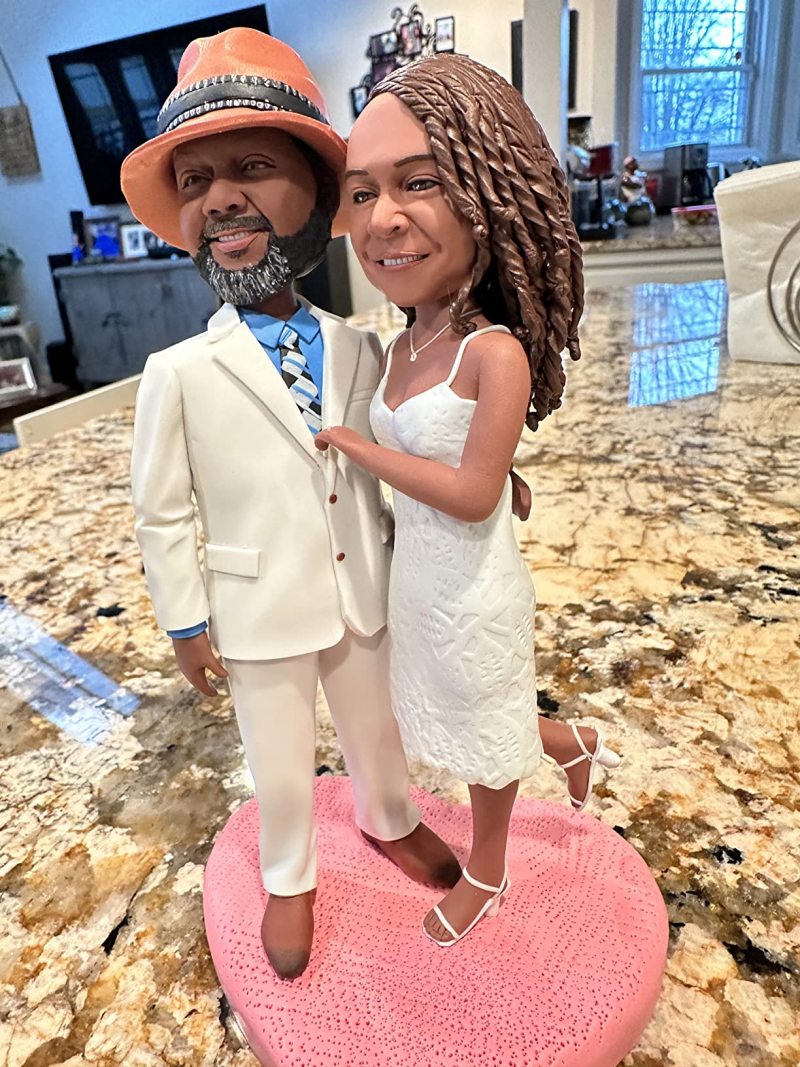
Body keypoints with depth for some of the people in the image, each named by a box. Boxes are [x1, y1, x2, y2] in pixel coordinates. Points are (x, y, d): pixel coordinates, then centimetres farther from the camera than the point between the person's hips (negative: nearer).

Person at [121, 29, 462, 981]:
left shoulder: (359, 350, -7)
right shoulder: (177, 373, -16)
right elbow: (161, 514, -9)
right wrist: (186, 623, -5)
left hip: (362, 598, 3)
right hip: (261, 616, -2)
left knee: (377, 729, 26)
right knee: (280, 770, 18)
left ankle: (391, 821, 57)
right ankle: (288, 879, 49)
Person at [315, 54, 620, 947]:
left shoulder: (495, 351, -23)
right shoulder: (400, 349, -2)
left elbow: (472, 493, -26)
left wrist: (353, 444, -21)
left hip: (472, 593, -7)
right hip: (412, 581, 7)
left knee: (483, 738, 18)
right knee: (464, 723, 27)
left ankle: (485, 874, 47)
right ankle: (575, 745, 54)